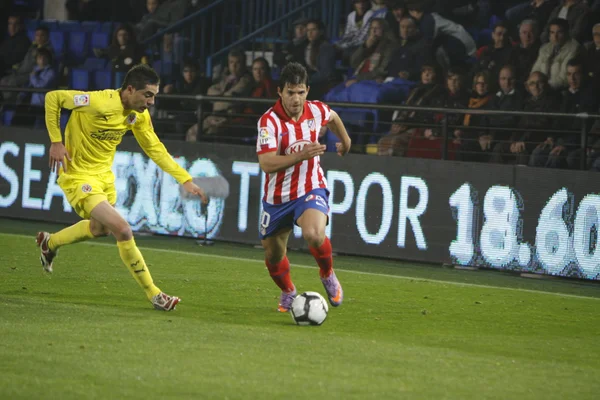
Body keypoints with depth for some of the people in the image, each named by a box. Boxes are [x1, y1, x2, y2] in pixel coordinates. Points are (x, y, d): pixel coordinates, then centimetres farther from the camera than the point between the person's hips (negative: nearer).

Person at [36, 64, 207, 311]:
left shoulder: (139, 115, -6)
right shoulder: (99, 103, -29)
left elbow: (155, 149, 6)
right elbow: (52, 97, -18)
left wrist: (185, 179, -2)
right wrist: (56, 141, -21)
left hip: (104, 175, 9)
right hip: (78, 176, -9)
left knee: (100, 229, 30)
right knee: (123, 230, -19)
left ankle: (50, 243, 57)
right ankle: (154, 295, -8)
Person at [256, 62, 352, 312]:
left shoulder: (316, 111, -7)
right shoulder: (269, 121, -20)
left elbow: (333, 118, 20)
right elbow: (266, 164, -29)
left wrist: (345, 140, 35)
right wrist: (301, 155, -39)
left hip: (310, 190, 0)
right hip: (277, 196, 0)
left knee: (313, 234, -30)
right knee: (273, 255, 12)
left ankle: (328, 276, 0)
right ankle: (288, 293, 44)